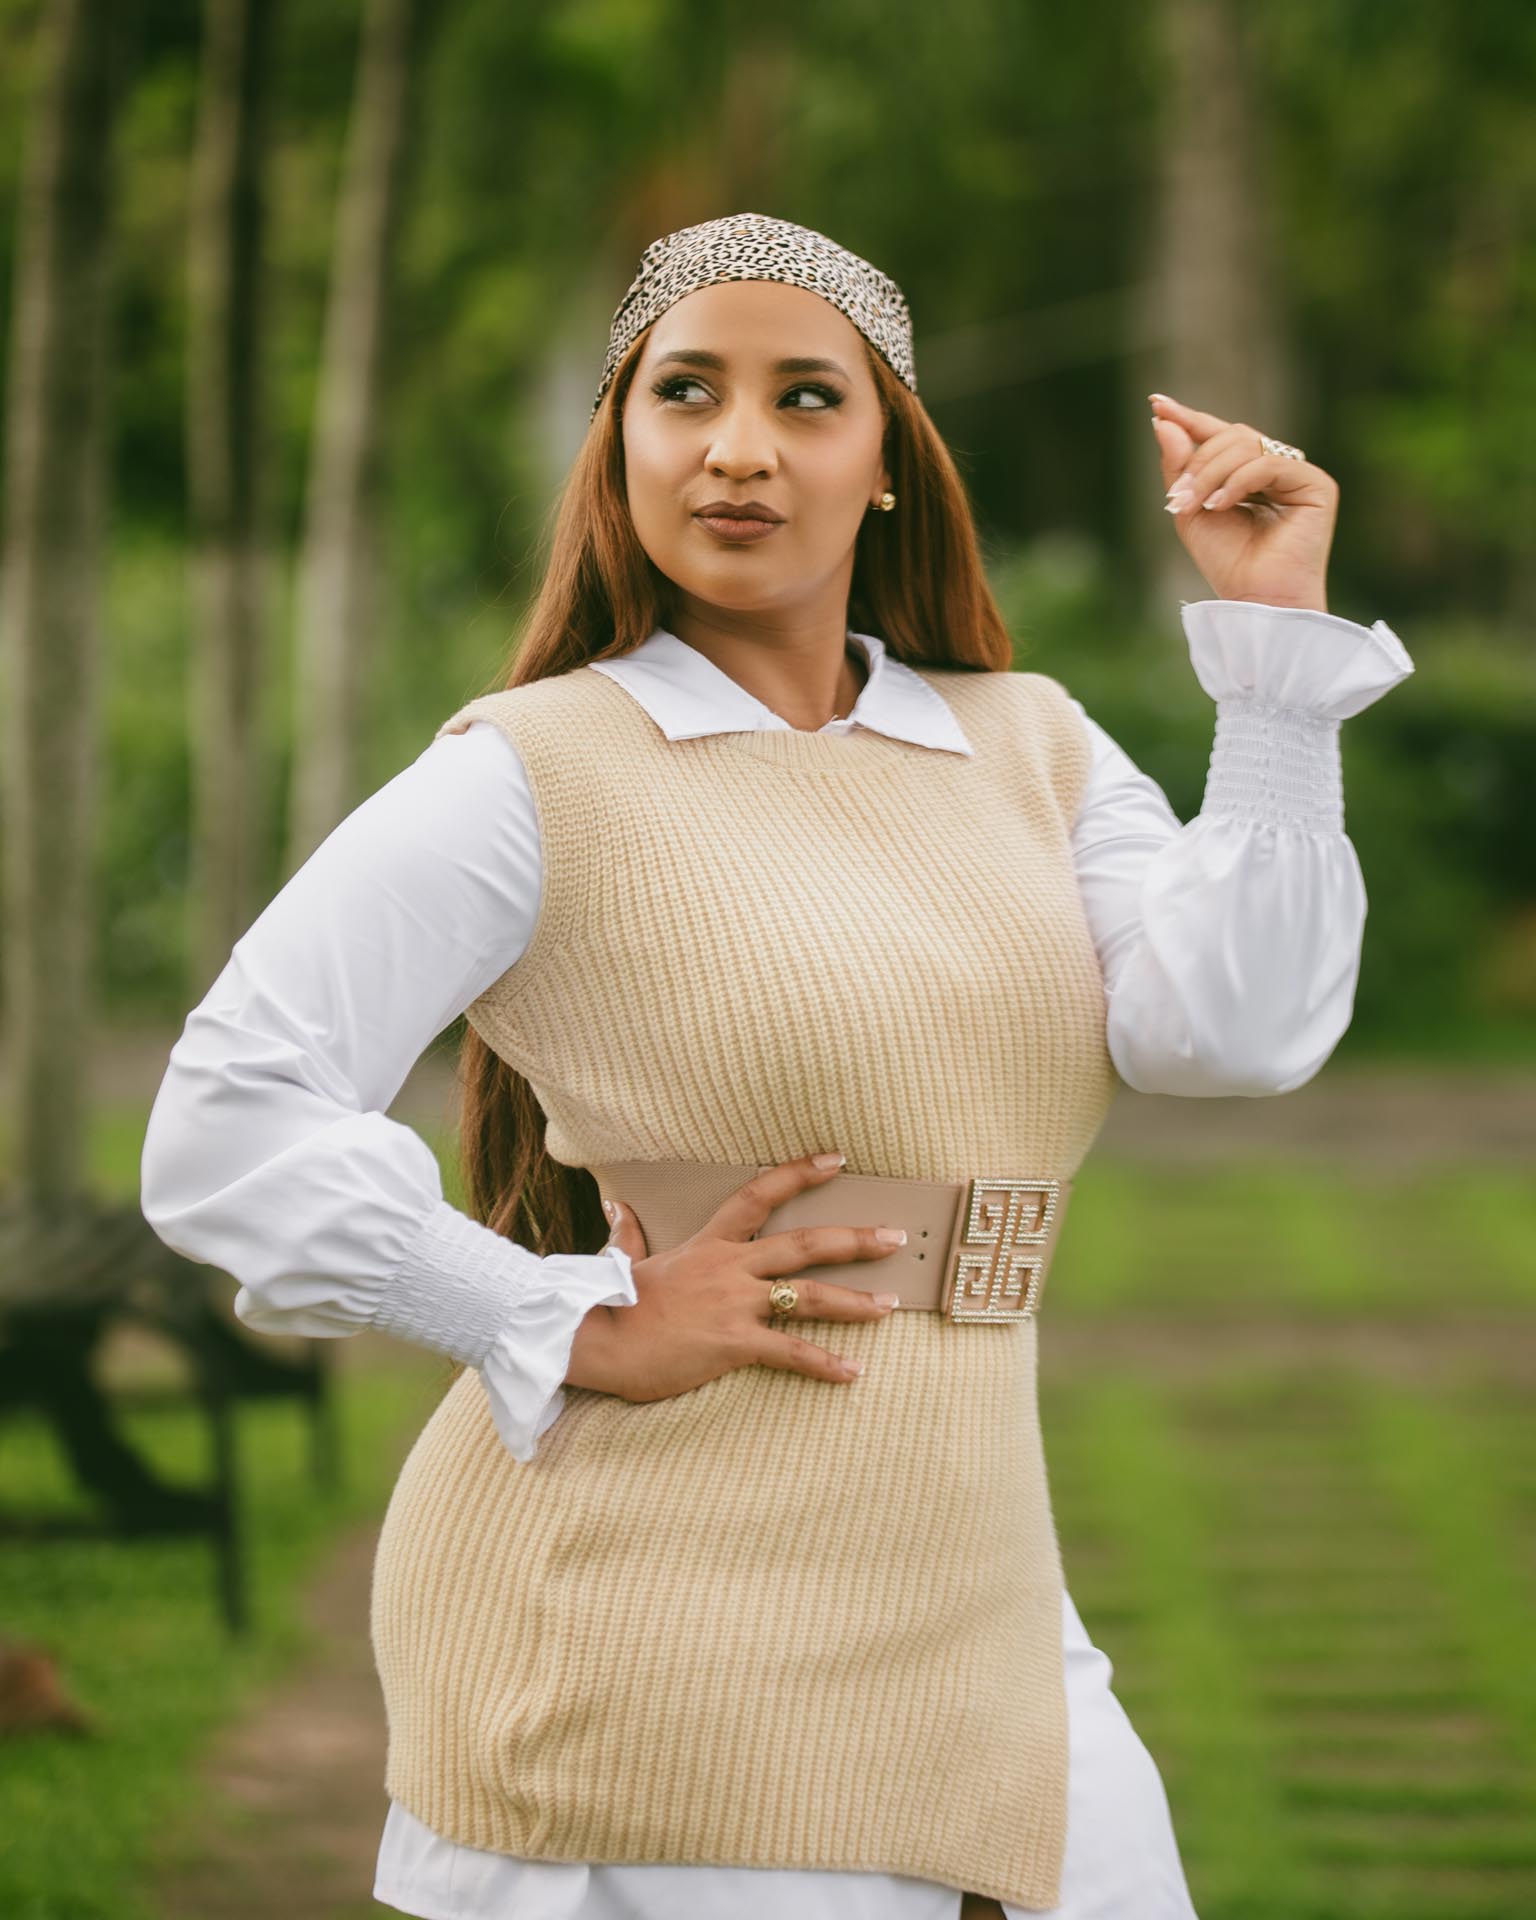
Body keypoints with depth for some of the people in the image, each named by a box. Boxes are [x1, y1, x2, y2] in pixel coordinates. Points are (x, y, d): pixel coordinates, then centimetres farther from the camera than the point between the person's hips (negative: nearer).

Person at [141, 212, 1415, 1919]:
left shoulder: (1030, 748, 10)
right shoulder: (535, 775, -5)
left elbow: (1237, 1030, -6)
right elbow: (227, 1131, -11)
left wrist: (1276, 637, -4)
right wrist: (580, 1330, -13)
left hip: (972, 1622, 5)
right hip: (643, 1633, -5)